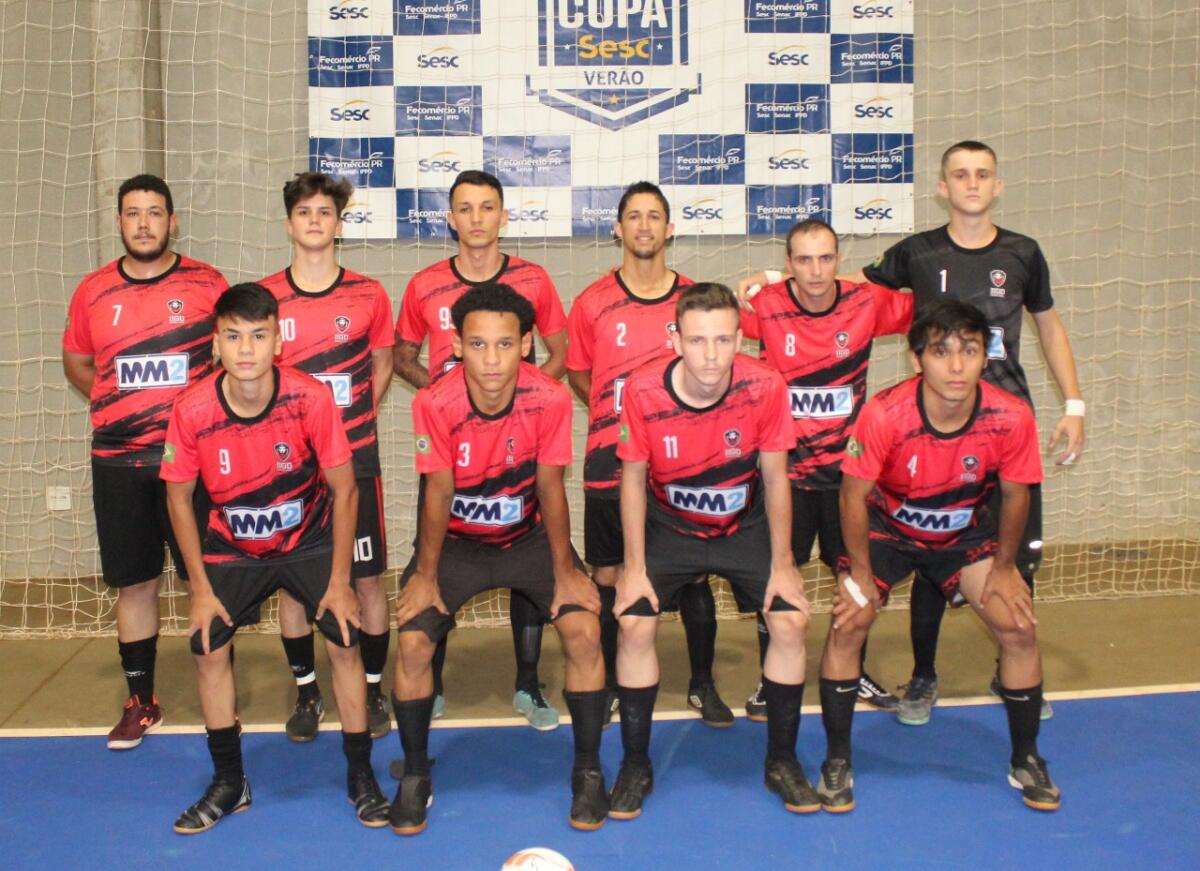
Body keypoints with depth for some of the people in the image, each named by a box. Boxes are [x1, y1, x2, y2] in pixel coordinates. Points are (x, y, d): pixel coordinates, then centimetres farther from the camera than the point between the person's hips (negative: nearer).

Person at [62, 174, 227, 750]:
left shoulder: (207, 284, -1)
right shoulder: (93, 292, 6)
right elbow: (76, 361, 20)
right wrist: (108, 399, 6)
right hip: (118, 459, 2)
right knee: (134, 582, 9)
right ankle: (140, 702, 22)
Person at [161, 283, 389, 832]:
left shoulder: (310, 399, -26)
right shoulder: (192, 411, -22)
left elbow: (344, 489, -15)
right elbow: (179, 497, -7)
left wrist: (339, 580, -13)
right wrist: (200, 587, -8)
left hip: (309, 540, -1)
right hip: (233, 548, 2)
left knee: (344, 640, -11)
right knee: (207, 648, -7)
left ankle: (361, 778, 7)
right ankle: (228, 784, 13)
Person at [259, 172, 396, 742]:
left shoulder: (368, 295, 0)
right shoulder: (262, 298, 1)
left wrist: (356, 418, 4)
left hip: (355, 458, 0)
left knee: (368, 578, 3)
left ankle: (372, 691, 19)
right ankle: (306, 692, 23)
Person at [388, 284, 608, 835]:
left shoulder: (550, 399, -22)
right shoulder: (435, 404, -24)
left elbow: (549, 486, -13)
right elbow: (439, 493, -15)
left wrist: (565, 571, -12)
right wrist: (424, 576, -12)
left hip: (529, 536, 0)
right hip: (458, 540, 0)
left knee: (584, 631, -19)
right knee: (412, 641, -18)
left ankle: (588, 770, 3)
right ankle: (415, 776, 7)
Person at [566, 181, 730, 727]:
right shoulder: (592, 303, 0)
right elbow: (577, 373, 12)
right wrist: (618, 416, 4)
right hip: (611, 460, 0)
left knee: (694, 574, 5)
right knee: (606, 576, 8)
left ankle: (702, 684, 20)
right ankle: (605, 684, 24)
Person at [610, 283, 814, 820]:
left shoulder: (765, 387, -24)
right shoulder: (643, 392, -25)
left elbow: (775, 478, -11)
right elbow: (633, 479, -10)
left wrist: (782, 565, -7)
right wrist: (634, 568, -10)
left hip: (746, 525, 1)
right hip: (669, 525, 0)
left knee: (791, 622, -12)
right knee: (634, 626, -14)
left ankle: (781, 761, 9)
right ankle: (636, 765, 6)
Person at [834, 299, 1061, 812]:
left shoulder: (1012, 418, -27)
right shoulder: (884, 415, -34)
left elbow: (1014, 494, -8)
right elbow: (854, 494, -20)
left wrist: (1004, 569, 0)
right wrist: (861, 573, -14)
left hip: (967, 532, 2)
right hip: (887, 527, -2)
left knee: (1019, 628, -6)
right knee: (850, 622, -15)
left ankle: (1026, 761, 16)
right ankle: (837, 760, 5)